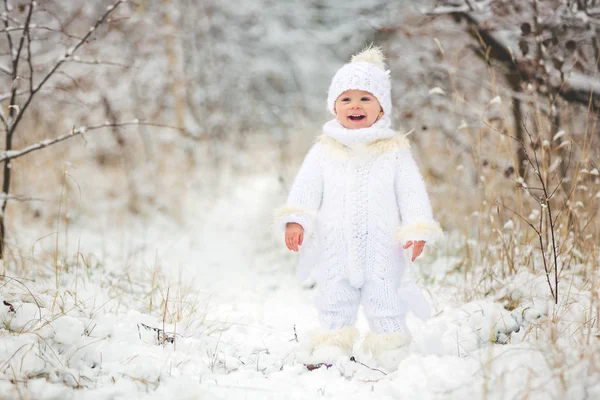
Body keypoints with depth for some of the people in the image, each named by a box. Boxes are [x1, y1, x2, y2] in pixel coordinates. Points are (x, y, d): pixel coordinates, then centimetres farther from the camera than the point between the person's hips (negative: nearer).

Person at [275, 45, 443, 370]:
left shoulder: (394, 150, 3)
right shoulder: (324, 150, 6)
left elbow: (412, 191, 1)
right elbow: (306, 186, 2)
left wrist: (417, 229, -8)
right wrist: (295, 220, -11)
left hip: (382, 247, -1)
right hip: (336, 247, 1)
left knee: (384, 301, 4)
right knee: (334, 301, 7)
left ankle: (390, 351, 15)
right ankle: (332, 349, 17)